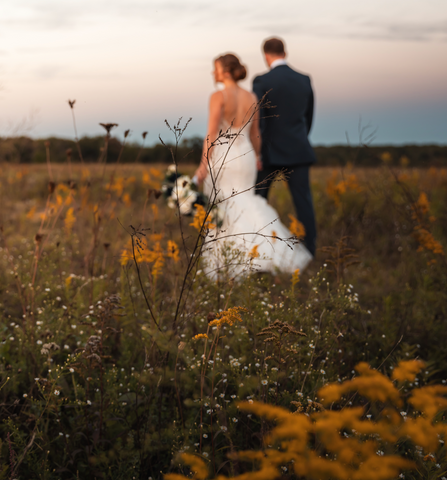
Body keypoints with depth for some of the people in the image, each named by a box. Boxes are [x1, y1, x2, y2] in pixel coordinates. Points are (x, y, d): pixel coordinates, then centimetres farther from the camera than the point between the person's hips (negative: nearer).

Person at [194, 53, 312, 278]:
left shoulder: (219, 96, -13)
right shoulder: (251, 97, 5)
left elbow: (212, 133, -19)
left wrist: (203, 165, -16)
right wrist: (257, 155, 29)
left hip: (221, 159, -5)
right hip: (245, 157, 5)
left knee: (220, 212, 7)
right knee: (244, 207, 15)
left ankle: (222, 265, 8)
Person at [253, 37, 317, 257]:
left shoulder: (262, 82, -9)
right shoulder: (305, 80, 5)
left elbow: (256, 120, -13)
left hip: (271, 150, -3)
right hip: (299, 151, 3)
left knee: (258, 197, 13)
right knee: (303, 200, 1)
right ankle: (308, 249, -3)